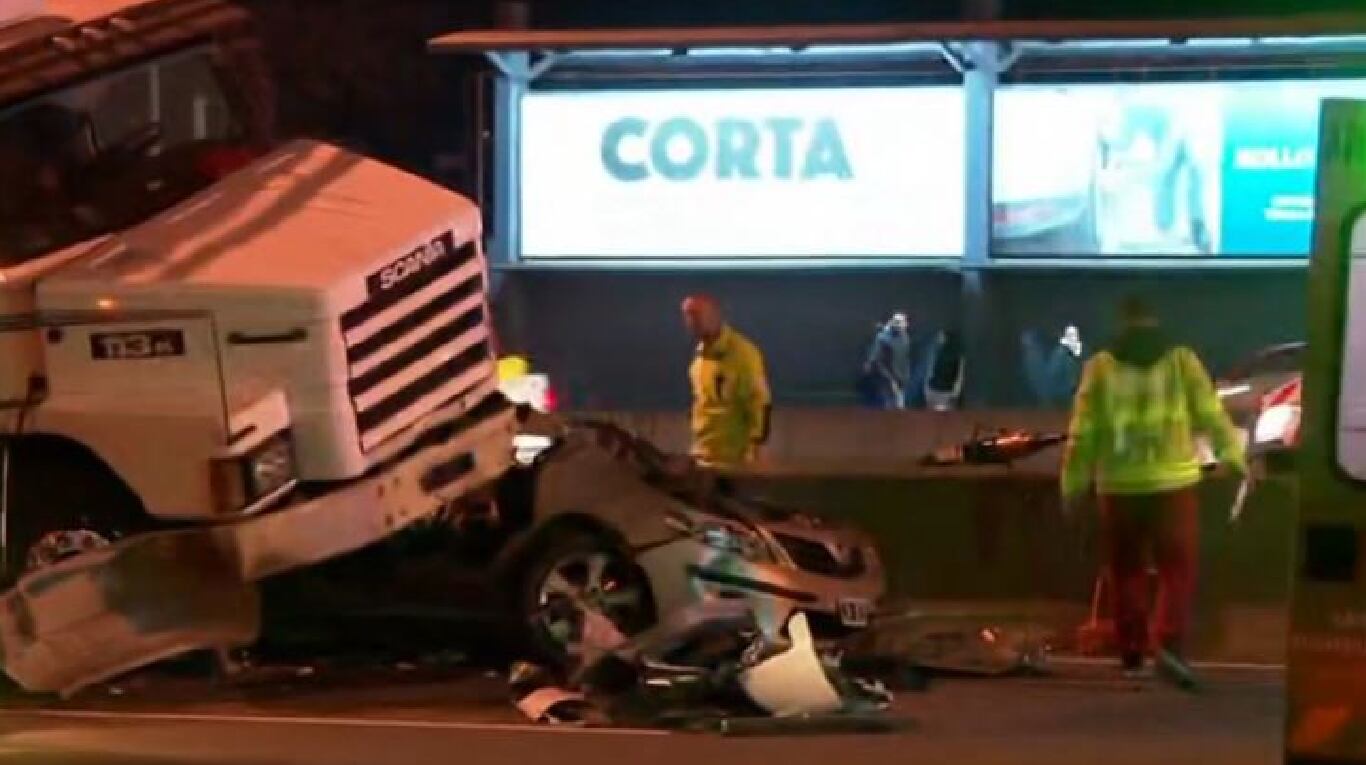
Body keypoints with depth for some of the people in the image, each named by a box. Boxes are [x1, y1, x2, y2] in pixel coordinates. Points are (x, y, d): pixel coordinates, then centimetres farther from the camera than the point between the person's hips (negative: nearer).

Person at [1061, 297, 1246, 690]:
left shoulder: (1100, 367, 2)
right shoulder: (1182, 360, 1)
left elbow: (1083, 432, 0)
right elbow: (1211, 413, 2)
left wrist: (1073, 483, 6)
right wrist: (1232, 453, 16)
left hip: (1119, 485, 1)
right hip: (1173, 482, -1)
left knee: (1127, 572, 13)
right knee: (1178, 570, 3)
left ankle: (1132, 656, 16)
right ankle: (1168, 645, -15)